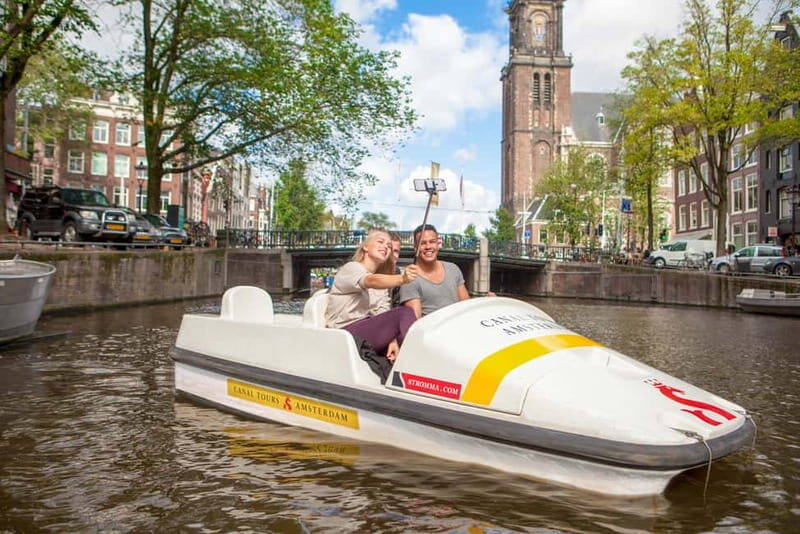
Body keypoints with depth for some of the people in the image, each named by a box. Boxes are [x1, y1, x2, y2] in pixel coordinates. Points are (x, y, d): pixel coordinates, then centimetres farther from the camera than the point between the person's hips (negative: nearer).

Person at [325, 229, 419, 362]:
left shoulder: (381, 279, 19)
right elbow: (372, 281, -30)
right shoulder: (351, 268, -5)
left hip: (366, 331, 8)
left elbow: (383, 316, 6)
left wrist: (392, 339, -14)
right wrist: (402, 278, -48)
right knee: (405, 314, -22)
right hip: (344, 335, -8)